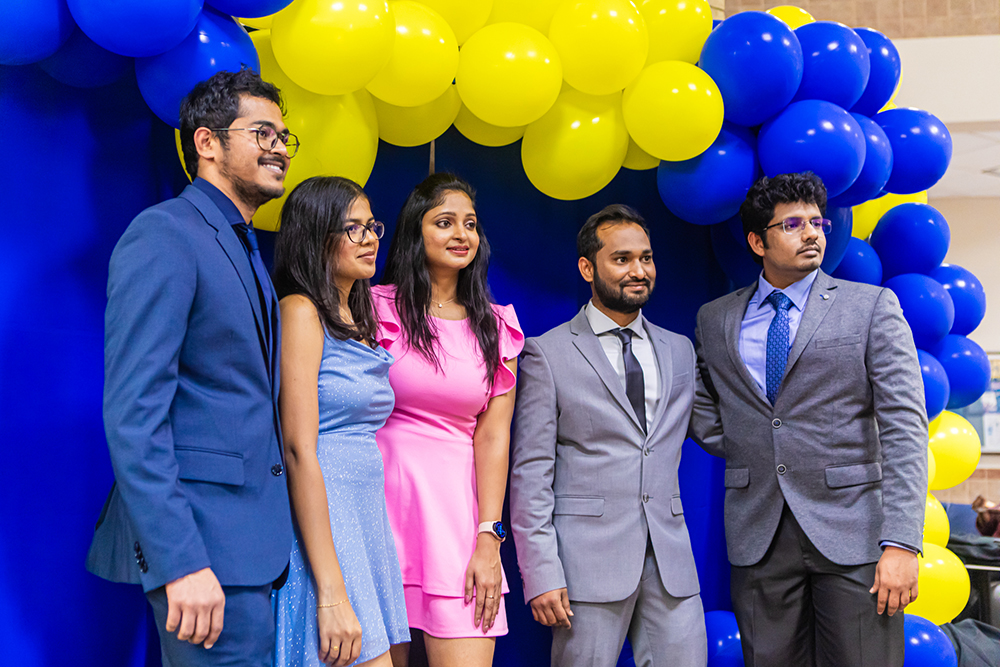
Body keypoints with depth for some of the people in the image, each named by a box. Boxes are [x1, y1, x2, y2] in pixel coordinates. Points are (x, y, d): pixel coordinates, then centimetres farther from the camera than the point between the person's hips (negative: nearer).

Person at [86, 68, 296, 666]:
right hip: (204, 545, -9)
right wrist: (181, 561, -23)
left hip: (251, 537, 9)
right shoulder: (164, 235, -11)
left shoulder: (245, 248, 18)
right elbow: (132, 412, -18)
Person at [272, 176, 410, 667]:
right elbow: (299, 449, -17)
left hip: (366, 518, 8)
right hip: (319, 526, -8)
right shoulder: (301, 312, -10)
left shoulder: (358, 321, 16)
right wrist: (332, 594, -22)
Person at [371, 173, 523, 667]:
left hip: (460, 510, 1)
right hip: (385, 501, -1)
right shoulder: (379, 308, 2)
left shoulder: (497, 328, 9)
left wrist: (488, 540, -6)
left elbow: (492, 436, 2)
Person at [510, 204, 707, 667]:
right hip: (590, 557, -4)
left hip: (670, 560, 4)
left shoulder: (680, 351, 14)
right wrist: (542, 573, -11)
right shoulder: (547, 354, -1)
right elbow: (529, 472, -5)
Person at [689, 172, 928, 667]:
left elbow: (904, 427, -6)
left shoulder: (872, 307, 1)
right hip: (758, 532, 2)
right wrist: (752, 454, 4)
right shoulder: (715, 320, 10)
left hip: (852, 531, -2)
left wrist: (901, 543, -15)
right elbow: (703, 419, 21)